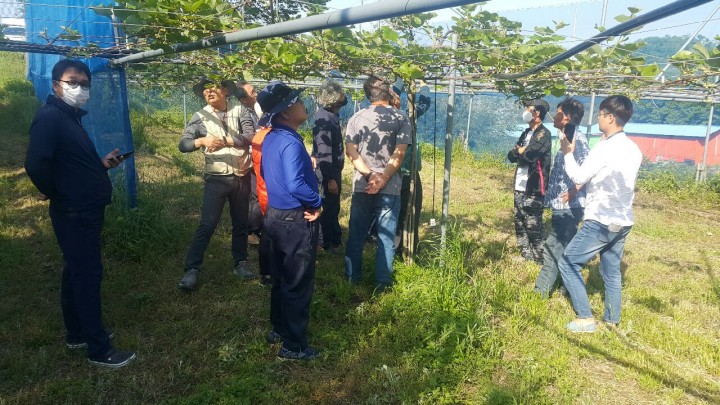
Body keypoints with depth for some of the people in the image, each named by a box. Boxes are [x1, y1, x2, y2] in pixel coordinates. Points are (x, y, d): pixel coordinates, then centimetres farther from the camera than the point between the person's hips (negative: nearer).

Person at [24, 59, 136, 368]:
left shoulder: (72, 117, 14)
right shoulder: (49, 117, -16)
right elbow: (36, 164, -28)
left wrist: (102, 163, 5)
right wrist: (52, 193, -13)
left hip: (85, 211, 10)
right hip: (74, 213, -10)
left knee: (76, 274, 18)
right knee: (88, 276, -3)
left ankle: (78, 334, 32)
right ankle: (99, 350, 7)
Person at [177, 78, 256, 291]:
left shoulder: (239, 111, -3)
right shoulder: (200, 117, -2)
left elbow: (251, 137, -15)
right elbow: (183, 144, -9)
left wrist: (225, 141, -29)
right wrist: (202, 140, -29)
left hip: (242, 176, 1)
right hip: (217, 178, -1)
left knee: (241, 222, 13)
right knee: (207, 224, -4)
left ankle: (240, 263, 29)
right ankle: (191, 269, 4)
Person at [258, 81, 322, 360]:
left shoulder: (270, 138, 6)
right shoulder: (290, 143, -24)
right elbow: (296, 185, -34)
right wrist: (317, 202, -18)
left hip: (275, 215, 9)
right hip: (296, 221, -9)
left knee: (281, 279, 22)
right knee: (299, 285, 3)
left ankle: (278, 329, 38)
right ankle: (294, 346, 15)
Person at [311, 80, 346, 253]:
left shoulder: (332, 116, 6)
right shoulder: (323, 120, -23)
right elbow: (323, 153, -26)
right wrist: (330, 178, -26)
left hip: (334, 168, 10)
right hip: (328, 172, -10)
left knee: (334, 206, 20)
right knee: (328, 208, 3)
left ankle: (336, 239, 35)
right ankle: (328, 244, 17)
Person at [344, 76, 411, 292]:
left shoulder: (356, 118, 6)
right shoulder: (400, 119, 0)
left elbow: (350, 152, -4)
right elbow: (399, 155, -11)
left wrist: (369, 175, -11)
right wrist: (382, 180, -13)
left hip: (362, 186, 2)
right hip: (390, 188, -2)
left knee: (356, 235, 12)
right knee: (386, 237, 7)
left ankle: (352, 279, 20)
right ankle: (382, 283, 12)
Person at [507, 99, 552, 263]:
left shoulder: (543, 133, -9)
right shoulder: (526, 133, 16)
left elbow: (530, 154, -22)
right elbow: (511, 156, 11)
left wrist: (520, 151, -1)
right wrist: (523, 151, -8)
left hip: (533, 189, -8)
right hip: (520, 187, 8)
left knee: (533, 226, -5)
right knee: (520, 223, 14)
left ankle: (541, 260, 5)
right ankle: (526, 256, 26)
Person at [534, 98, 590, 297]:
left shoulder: (576, 138, -14)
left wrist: (573, 192, -24)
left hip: (568, 206, -10)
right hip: (564, 206, 10)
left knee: (553, 248, -4)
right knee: (565, 248, 17)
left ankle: (541, 292, 3)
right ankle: (568, 289, 28)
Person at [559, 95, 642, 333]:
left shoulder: (606, 147, -17)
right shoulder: (633, 149, 9)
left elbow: (579, 177, -12)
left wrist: (568, 153, 3)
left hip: (602, 221, -8)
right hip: (623, 221, 8)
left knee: (569, 263, 2)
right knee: (612, 271, 18)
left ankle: (585, 318, 2)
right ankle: (612, 320, 26)